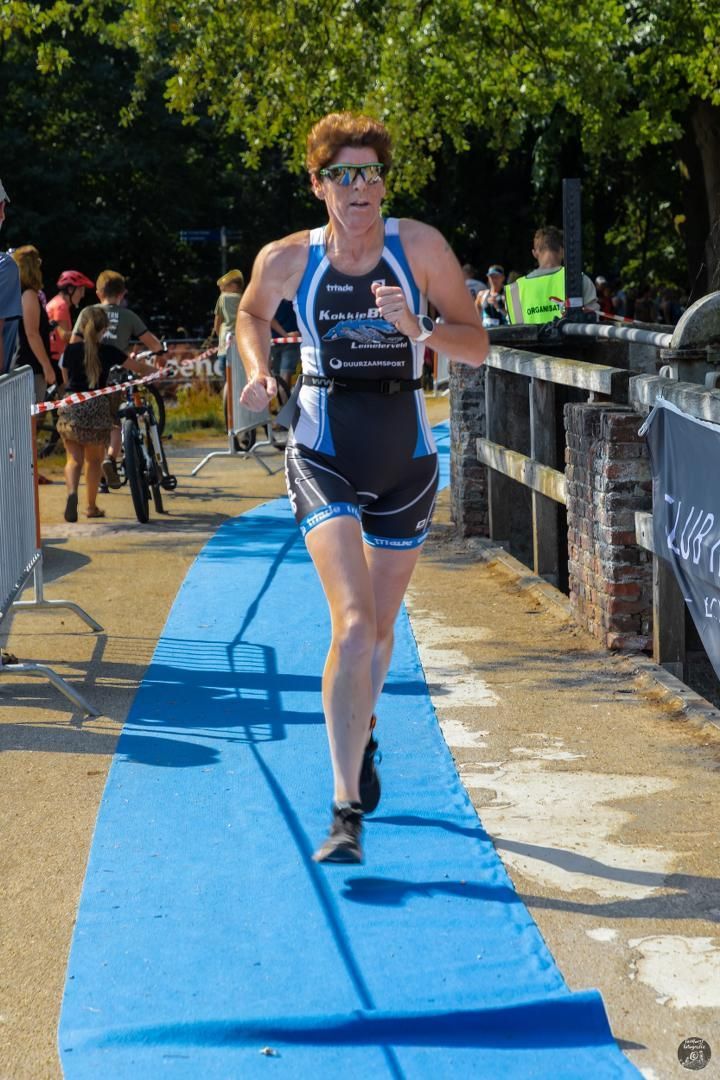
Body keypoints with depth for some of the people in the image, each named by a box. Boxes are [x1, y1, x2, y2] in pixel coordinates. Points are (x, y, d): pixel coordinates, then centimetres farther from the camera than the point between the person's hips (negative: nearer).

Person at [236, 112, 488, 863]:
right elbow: (252, 312, 17)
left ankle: (360, 736, 49)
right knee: (353, 626, -19)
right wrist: (258, 371, -1)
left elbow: (478, 346, -6)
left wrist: (417, 329, -23)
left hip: (405, 455, 2)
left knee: (379, 630, 16)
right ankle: (347, 809, -16)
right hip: (324, 455, -2)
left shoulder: (419, 246, -7)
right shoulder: (289, 259, -5)